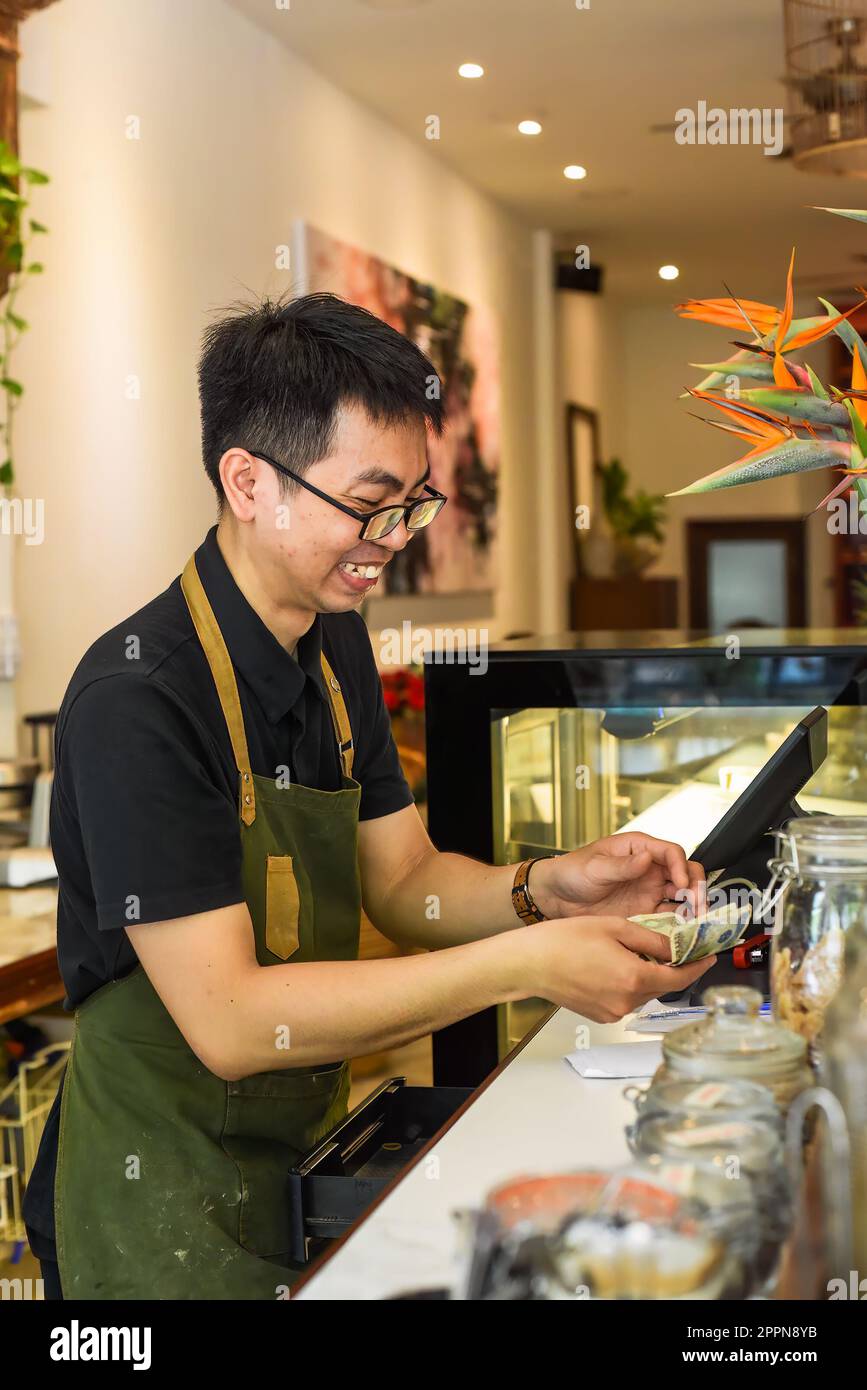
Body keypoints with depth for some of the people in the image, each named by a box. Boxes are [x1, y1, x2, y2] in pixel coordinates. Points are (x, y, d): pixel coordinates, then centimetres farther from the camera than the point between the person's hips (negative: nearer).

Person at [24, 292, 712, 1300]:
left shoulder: (335, 646, 2)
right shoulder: (138, 697, -26)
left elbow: (400, 883, 6)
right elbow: (228, 1019, -29)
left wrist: (545, 889, -14)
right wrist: (526, 965, -31)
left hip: (309, 1147, 8)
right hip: (169, 1206, -7)